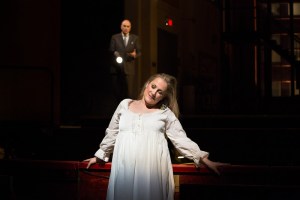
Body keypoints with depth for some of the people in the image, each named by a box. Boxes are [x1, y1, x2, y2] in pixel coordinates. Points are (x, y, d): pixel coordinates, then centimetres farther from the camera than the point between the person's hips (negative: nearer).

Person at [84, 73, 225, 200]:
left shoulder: (166, 113, 9)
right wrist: (100, 156, 27)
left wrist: (205, 161, -2)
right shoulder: (125, 105, 15)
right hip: (124, 168, 2)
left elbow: (181, 140, 5)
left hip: (153, 169, -1)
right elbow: (112, 133, 23)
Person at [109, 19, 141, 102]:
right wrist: (114, 53, -20)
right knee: (117, 91, 4)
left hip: (129, 68, 0)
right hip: (117, 68, 1)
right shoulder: (115, 37, 8)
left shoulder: (135, 38, 10)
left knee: (129, 91, -5)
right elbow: (111, 50, 3)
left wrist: (135, 54, -15)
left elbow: (139, 52, 8)